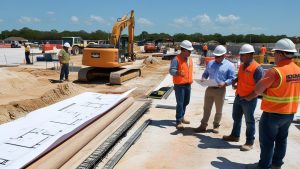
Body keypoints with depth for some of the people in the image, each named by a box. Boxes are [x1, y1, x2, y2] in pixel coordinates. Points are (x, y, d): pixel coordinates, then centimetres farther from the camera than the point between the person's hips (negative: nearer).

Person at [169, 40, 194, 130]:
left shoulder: (190, 59, 11)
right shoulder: (176, 59, -14)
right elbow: (171, 70, -23)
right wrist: (178, 73, -42)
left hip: (188, 84, 8)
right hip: (179, 85, -8)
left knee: (186, 102, 17)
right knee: (180, 103, -5)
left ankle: (181, 117, 34)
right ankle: (178, 121, 4)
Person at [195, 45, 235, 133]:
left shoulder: (229, 65, -3)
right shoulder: (210, 63, 11)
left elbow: (232, 79, -7)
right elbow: (205, 74, 16)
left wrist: (224, 83, -25)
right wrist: (203, 78, -7)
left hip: (220, 90, -3)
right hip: (209, 89, 4)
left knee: (218, 110, 9)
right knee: (206, 108, 8)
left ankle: (216, 126, 25)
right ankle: (203, 126, 17)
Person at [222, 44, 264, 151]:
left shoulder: (257, 68, -19)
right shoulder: (242, 66, 6)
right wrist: (235, 81, 3)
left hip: (249, 100, -8)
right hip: (238, 97, 8)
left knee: (249, 121, 5)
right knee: (236, 118, 20)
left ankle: (249, 142, 18)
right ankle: (235, 135, 37)